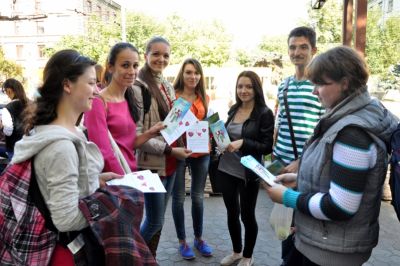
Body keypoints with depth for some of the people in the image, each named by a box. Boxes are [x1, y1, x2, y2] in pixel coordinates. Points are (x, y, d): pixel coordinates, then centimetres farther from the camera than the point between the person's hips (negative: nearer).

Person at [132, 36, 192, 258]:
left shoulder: (168, 87, 11)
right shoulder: (138, 88, -14)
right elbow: (136, 135, -19)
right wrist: (170, 150, -20)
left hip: (169, 163, 7)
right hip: (152, 164, -7)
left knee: (158, 218, 17)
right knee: (154, 221, 2)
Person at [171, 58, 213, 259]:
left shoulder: (204, 98, 10)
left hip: (201, 152, 4)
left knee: (198, 197, 14)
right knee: (178, 198, 6)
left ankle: (199, 238, 31)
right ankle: (182, 241, 23)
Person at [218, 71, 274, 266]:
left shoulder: (264, 113, -10)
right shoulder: (233, 110, 7)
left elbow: (267, 147, -13)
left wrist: (243, 143, -26)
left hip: (248, 173, -5)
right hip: (226, 169, 5)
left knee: (247, 215, 10)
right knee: (231, 212, 17)